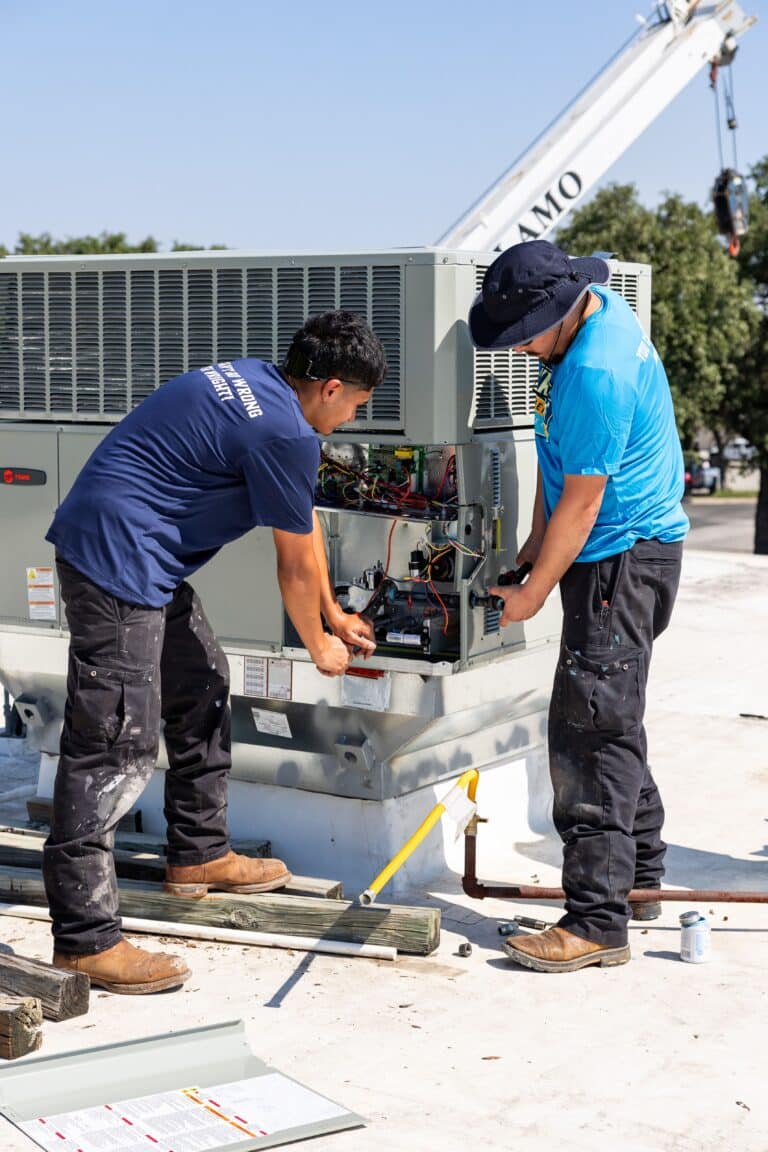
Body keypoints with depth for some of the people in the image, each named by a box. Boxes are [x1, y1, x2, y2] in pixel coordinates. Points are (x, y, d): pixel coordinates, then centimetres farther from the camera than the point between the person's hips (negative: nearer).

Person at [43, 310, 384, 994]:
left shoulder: (256, 382, 13)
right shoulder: (286, 434, -17)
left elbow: (305, 519, 23)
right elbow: (297, 564, -6)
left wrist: (334, 614, 30)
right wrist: (319, 647, 12)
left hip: (148, 562, 11)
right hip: (116, 560, -11)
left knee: (202, 687, 23)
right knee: (114, 748, -10)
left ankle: (198, 855, 36)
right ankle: (85, 938, -8)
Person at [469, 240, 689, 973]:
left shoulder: (596, 375, -27)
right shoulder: (593, 311, 6)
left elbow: (581, 502, -21)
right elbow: (559, 453, 14)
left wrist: (533, 594, -11)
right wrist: (536, 539, 14)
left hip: (625, 556, -11)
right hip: (624, 549, 11)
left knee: (590, 731, -10)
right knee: (611, 721, 19)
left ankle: (597, 922, -7)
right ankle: (639, 877, 32)